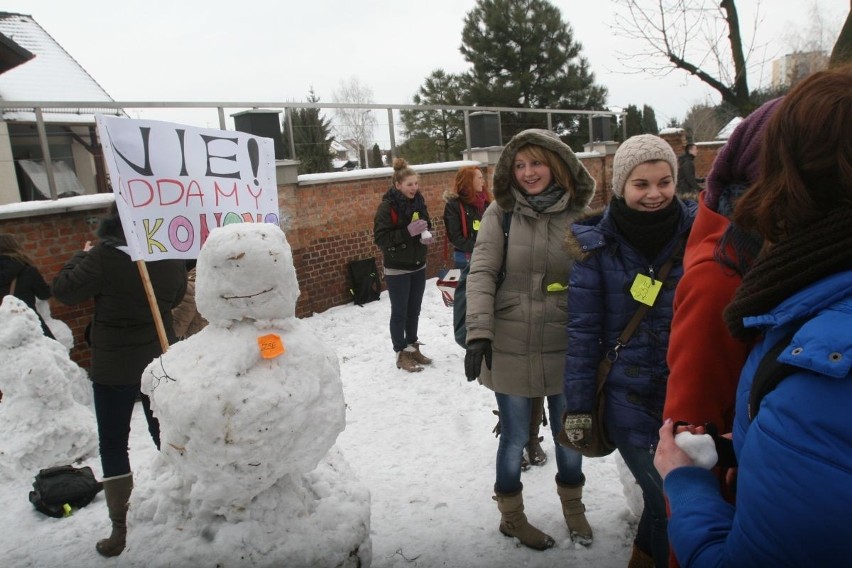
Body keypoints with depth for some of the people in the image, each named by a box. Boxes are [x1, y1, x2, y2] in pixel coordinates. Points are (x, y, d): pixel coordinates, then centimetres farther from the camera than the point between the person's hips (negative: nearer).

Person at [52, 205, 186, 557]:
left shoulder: (104, 256, -20)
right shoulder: (173, 256, -6)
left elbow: (64, 291, -9)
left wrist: (82, 256, 4)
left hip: (114, 367, -4)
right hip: (160, 360, 4)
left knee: (113, 445, 10)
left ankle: (121, 529, 16)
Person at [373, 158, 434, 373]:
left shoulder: (418, 201, 3)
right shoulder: (387, 206, -16)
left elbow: (427, 226, 17)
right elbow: (380, 238, -20)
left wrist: (427, 235, -6)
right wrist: (408, 232, -28)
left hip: (418, 266, 6)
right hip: (397, 269, -6)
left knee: (414, 310, 14)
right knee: (400, 312, 3)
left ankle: (413, 347, 28)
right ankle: (402, 354, 13)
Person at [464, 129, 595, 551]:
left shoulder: (579, 215, -3)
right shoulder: (500, 213, -5)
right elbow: (482, 273, -10)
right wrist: (478, 332, -19)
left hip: (565, 349, 1)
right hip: (509, 349, -1)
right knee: (515, 437, 12)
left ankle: (572, 506, 45)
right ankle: (511, 517, 36)